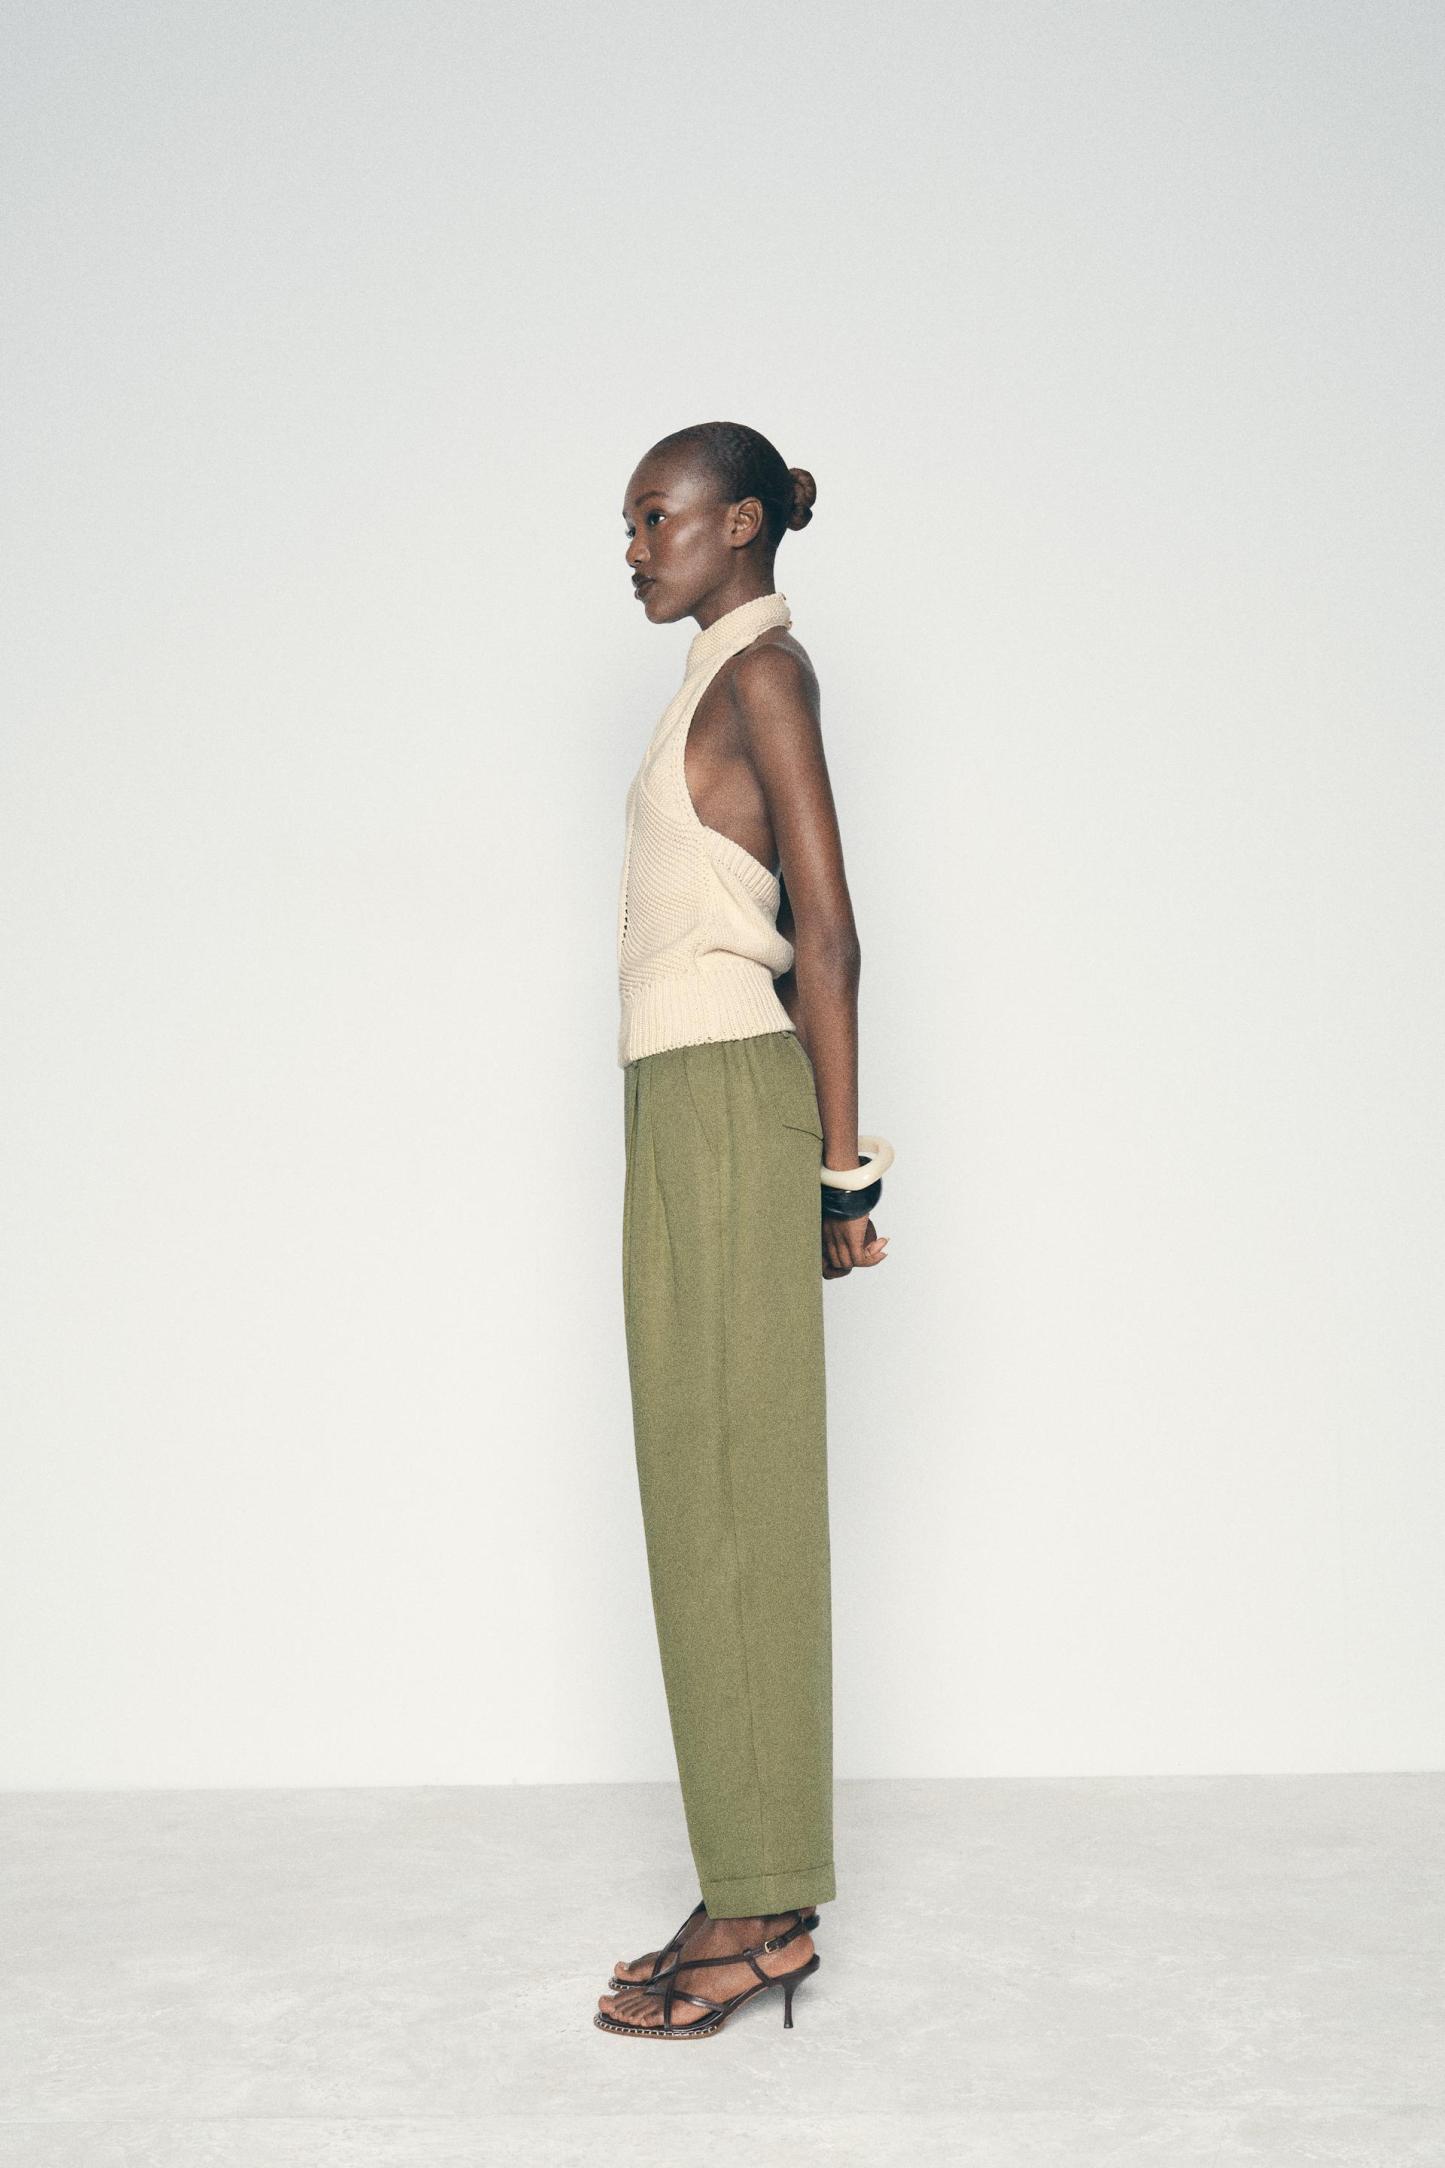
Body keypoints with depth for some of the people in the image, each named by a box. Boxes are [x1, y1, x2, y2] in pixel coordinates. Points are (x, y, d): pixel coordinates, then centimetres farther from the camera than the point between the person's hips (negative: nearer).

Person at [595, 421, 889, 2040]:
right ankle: (756, 1899, 17)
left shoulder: (760, 669, -6)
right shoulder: (727, 678, 21)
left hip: (724, 1103, -10)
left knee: (730, 1510, -5)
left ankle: (762, 1914, 4)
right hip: (690, 1108, 10)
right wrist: (825, 1159, 19)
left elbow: (827, 933, -13)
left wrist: (836, 1163, -12)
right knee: (714, 1509, 9)